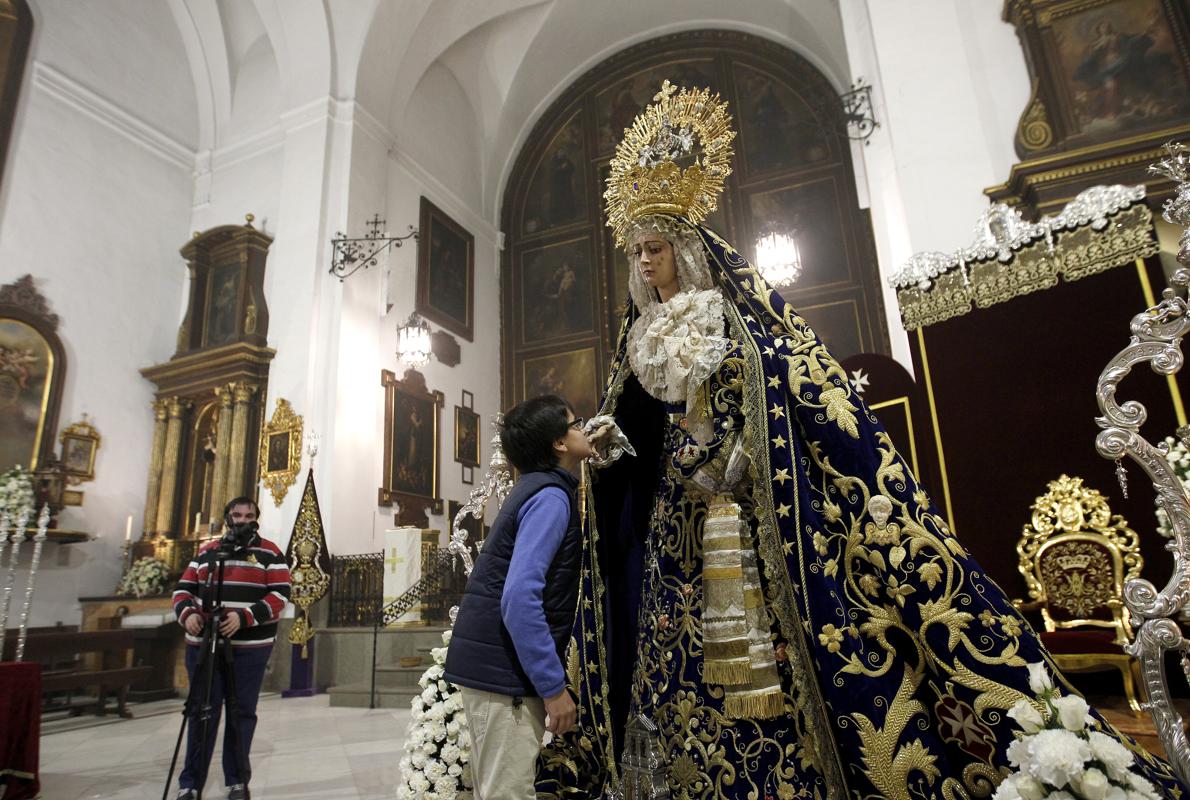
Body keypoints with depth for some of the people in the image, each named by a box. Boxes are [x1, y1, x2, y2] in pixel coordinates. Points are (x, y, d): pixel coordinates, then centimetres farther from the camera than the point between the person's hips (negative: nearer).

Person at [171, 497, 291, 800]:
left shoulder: (270, 553, 1)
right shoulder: (206, 551, 12)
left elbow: (280, 594, -7)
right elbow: (184, 588, 12)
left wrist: (245, 617, -20)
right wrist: (187, 613, -10)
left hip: (250, 647, -2)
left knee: (242, 713, 5)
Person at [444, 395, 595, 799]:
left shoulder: (537, 487, 13)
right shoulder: (551, 496, -17)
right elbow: (520, 598, -26)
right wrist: (553, 687, -21)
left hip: (489, 663, 10)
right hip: (504, 670, -10)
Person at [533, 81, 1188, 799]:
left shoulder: (746, 317, 1)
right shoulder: (643, 339, 16)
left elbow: (822, 406, -7)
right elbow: (631, 440, 20)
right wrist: (602, 445, 1)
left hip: (756, 527, -5)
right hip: (676, 534, 5)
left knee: (777, 682, -3)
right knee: (702, 679, 7)